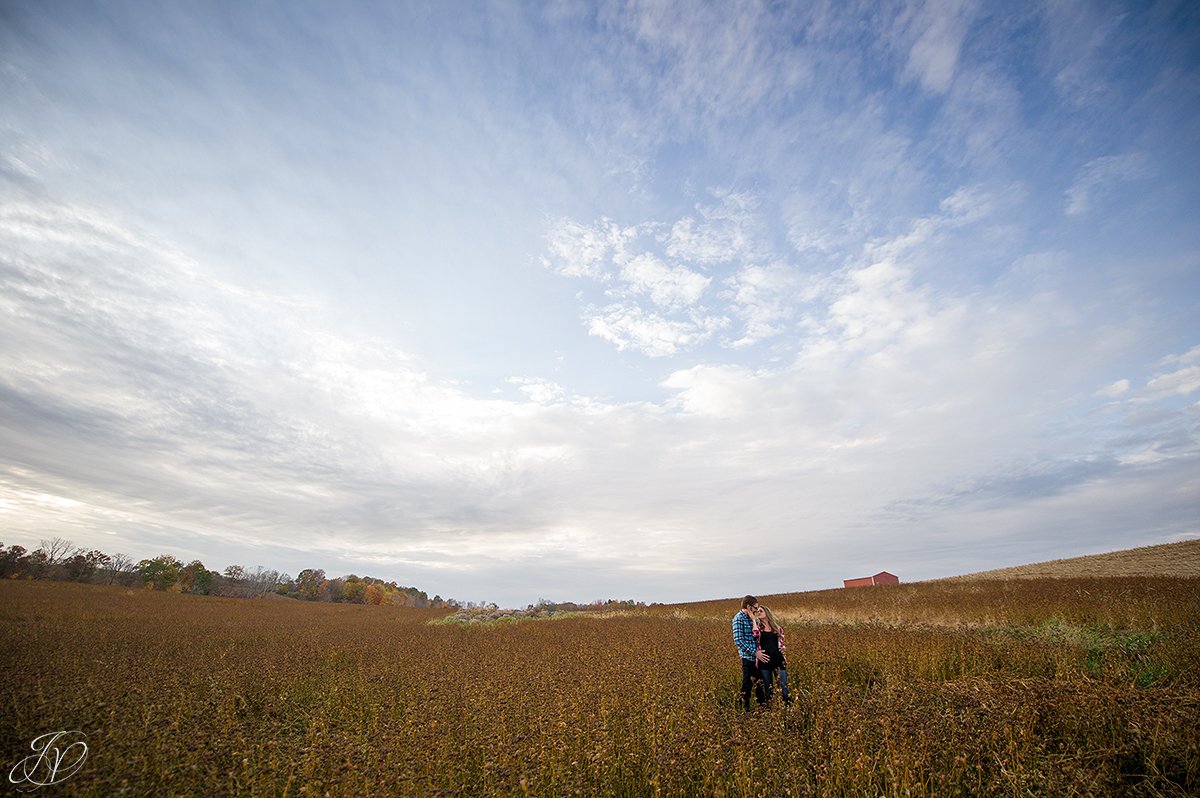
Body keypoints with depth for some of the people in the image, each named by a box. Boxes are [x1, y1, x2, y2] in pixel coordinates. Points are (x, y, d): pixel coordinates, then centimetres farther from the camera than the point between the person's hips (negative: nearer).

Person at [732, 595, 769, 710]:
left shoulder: (750, 618, 10)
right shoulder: (739, 618, -17)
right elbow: (738, 641, -22)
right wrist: (755, 652, -20)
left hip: (757, 656, 8)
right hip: (747, 657, -8)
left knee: (760, 682, 19)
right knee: (747, 685, 4)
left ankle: (762, 704, 35)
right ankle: (746, 708, 17)